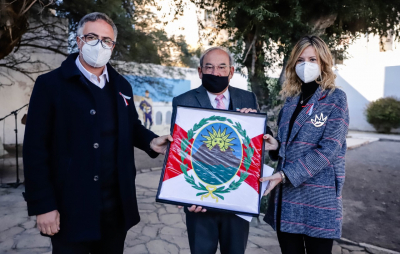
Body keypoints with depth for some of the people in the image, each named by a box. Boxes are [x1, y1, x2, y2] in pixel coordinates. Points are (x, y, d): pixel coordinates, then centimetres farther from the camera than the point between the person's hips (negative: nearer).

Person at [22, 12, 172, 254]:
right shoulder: (50, 84, -7)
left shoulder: (122, 85, 8)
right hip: (71, 208, -4)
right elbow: (35, 148, -9)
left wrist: (151, 141, -5)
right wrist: (43, 205, -12)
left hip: (116, 206, 5)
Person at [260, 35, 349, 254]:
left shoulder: (335, 98, -5)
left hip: (319, 197, -5)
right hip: (286, 195, 5)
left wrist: (286, 175, -20)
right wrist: (276, 145, -5)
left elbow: (329, 149, -15)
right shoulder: (291, 100, 11)